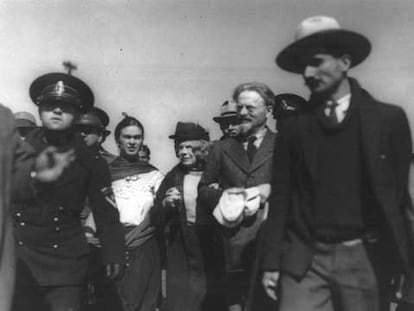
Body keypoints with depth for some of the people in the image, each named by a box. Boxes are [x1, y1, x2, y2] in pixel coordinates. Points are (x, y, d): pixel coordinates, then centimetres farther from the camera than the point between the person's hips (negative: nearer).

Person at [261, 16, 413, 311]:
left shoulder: (388, 118, 1)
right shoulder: (294, 129, 4)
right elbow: (281, 198, 5)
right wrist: (272, 263, 3)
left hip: (365, 258, 0)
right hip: (304, 259, 1)